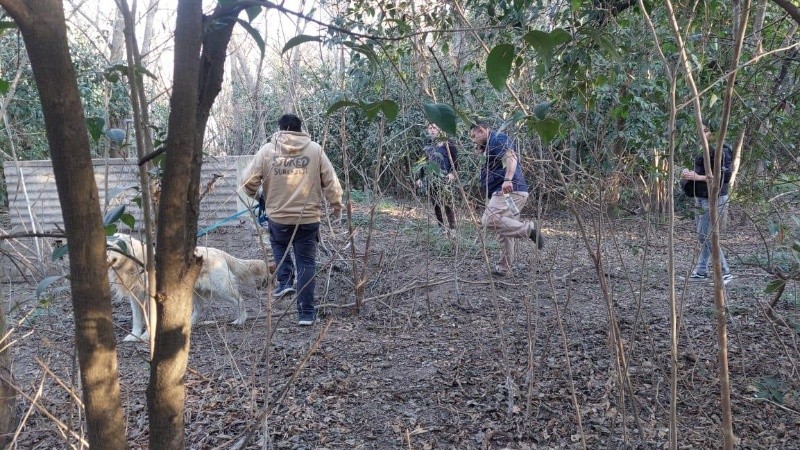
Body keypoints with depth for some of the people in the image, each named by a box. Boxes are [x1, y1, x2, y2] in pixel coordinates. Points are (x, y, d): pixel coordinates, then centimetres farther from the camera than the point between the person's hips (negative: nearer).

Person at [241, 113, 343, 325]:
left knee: (279, 245, 32)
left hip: (277, 217, 1)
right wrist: (336, 205, 13)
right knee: (306, 264, 10)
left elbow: (249, 181, -2)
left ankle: (285, 281, 16)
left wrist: (254, 195, 20)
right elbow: (331, 182, -2)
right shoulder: (315, 149, -2)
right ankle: (306, 313, 10)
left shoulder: (267, 150, -3)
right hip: (308, 218, 0)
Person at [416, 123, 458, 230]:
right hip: (430, 180, 6)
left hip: (443, 180, -6)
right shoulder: (428, 146, 17)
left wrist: (452, 173, -17)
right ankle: (440, 228, 13)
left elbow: (455, 160, -4)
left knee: (448, 205, -8)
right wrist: (421, 178, 21)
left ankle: (452, 229, -6)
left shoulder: (447, 143, 1)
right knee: (435, 206, 6)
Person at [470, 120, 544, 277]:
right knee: (504, 230, 11)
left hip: (510, 190, -11)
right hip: (506, 192, 11)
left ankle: (528, 229, -21)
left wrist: (508, 179, -37)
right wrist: (480, 152, 26)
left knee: (489, 220, -25)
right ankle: (505, 268, 15)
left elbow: (511, 157, -22)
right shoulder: (491, 144, 28)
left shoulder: (497, 139, -4)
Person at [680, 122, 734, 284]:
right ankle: (701, 271, 20)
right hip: (701, 199, 9)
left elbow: (725, 177, -25)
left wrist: (698, 177, -26)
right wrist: (690, 173, 2)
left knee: (706, 236, -8)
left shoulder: (721, 152, -17)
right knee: (703, 236, 12)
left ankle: (725, 272, 3)